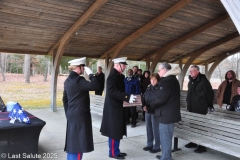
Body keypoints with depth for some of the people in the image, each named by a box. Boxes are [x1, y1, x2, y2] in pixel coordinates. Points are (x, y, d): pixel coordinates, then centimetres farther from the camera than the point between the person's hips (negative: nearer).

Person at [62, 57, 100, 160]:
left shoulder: (68, 80, 11)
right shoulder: (78, 80, -18)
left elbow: (65, 98, 16)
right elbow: (96, 86, -27)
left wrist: (67, 113, 20)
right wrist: (91, 75, -12)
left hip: (72, 115, 9)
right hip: (80, 115, -9)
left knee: (73, 141, 18)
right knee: (78, 142, 0)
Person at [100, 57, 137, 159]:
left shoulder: (118, 75, 12)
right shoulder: (113, 75, -18)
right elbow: (112, 91, -26)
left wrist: (128, 97, 6)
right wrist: (127, 97, -28)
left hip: (117, 107, 10)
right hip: (114, 108, -10)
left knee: (117, 130, 16)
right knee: (114, 130, 1)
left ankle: (116, 151, 28)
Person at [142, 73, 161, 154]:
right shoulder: (149, 88, 10)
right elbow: (144, 97, 11)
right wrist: (144, 105, -5)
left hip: (155, 112, -7)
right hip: (148, 111, 7)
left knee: (155, 129, 1)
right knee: (148, 128, 15)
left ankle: (157, 147, 15)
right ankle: (149, 144, 30)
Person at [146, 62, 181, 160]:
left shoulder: (167, 81, -19)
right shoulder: (172, 80, 14)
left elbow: (160, 98, -23)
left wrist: (149, 106, -9)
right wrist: (150, 103, 9)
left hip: (166, 114, -10)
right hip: (169, 113, 10)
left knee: (165, 137, 0)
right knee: (166, 137, 20)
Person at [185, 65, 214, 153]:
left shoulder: (203, 81, -13)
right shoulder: (191, 81, 14)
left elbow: (210, 94, -11)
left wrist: (208, 105, -2)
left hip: (200, 110, -8)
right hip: (192, 109, 9)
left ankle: (202, 146, 6)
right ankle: (193, 142, 29)